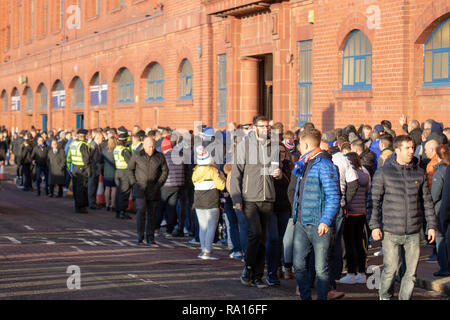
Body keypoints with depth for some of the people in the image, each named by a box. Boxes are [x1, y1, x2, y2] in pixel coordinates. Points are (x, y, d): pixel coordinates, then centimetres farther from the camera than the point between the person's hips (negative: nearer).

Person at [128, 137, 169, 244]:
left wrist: (159, 184, -2)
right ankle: (140, 236, -6)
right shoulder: (137, 155, -2)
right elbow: (130, 168, 10)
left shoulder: (159, 156, -1)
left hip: (153, 188, 1)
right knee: (141, 210, -13)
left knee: (152, 213, 4)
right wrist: (134, 182, 1)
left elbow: (165, 171, 7)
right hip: (140, 187, -1)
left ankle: (150, 237, 13)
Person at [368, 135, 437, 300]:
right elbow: (374, 200, 1)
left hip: (414, 232, 3)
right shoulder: (384, 172, -2)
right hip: (391, 232, -3)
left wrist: (431, 225, 10)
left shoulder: (419, 172, 7)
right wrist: (374, 225, -4)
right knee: (390, 269, -2)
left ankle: (405, 298, 21)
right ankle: (385, 297, 22)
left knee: (411, 271, 5)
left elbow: (427, 200, 13)